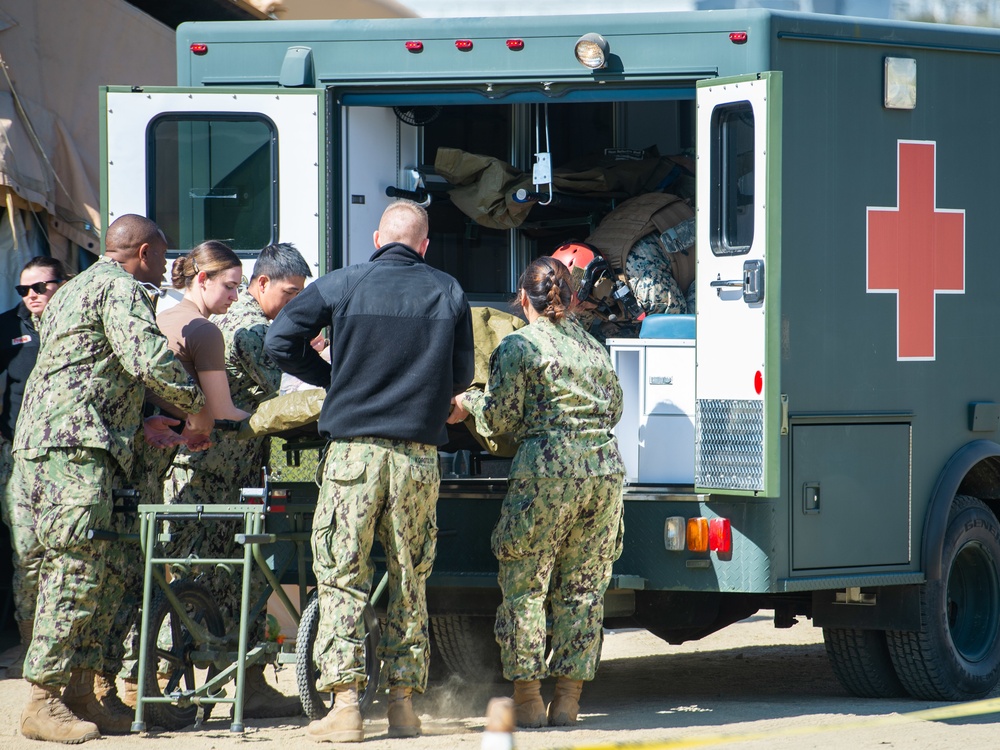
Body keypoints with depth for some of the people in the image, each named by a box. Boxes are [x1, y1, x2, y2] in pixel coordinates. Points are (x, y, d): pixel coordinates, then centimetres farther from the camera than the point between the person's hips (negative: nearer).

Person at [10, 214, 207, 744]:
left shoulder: (77, 288, 29)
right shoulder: (121, 288, -4)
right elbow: (149, 359, -17)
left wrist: (140, 425, 24)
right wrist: (195, 400, 0)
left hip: (43, 445, 10)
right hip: (75, 448, -10)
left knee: (98, 578, 11)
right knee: (75, 574, -12)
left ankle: (83, 691, 10)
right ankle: (44, 702, -14)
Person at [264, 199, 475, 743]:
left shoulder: (343, 285, 2)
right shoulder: (448, 293, 8)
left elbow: (280, 340, -2)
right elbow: (461, 377, 14)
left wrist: (333, 378, 11)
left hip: (353, 449, -2)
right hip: (419, 451, 2)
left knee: (341, 578, 0)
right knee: (409, 580, 11)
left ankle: (344, 706, -7)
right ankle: (402, 703, 11)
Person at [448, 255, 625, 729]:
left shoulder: (517, 346, -1)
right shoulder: (593, 347, 16)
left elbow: (502, 418, -2)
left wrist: (467, 404, 17)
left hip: (548, 468, -5)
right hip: (605, 467, 5)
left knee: (525, 583, 4)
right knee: (583, 586, 7)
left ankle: (527, 698, 2)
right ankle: (568, 698, 7)